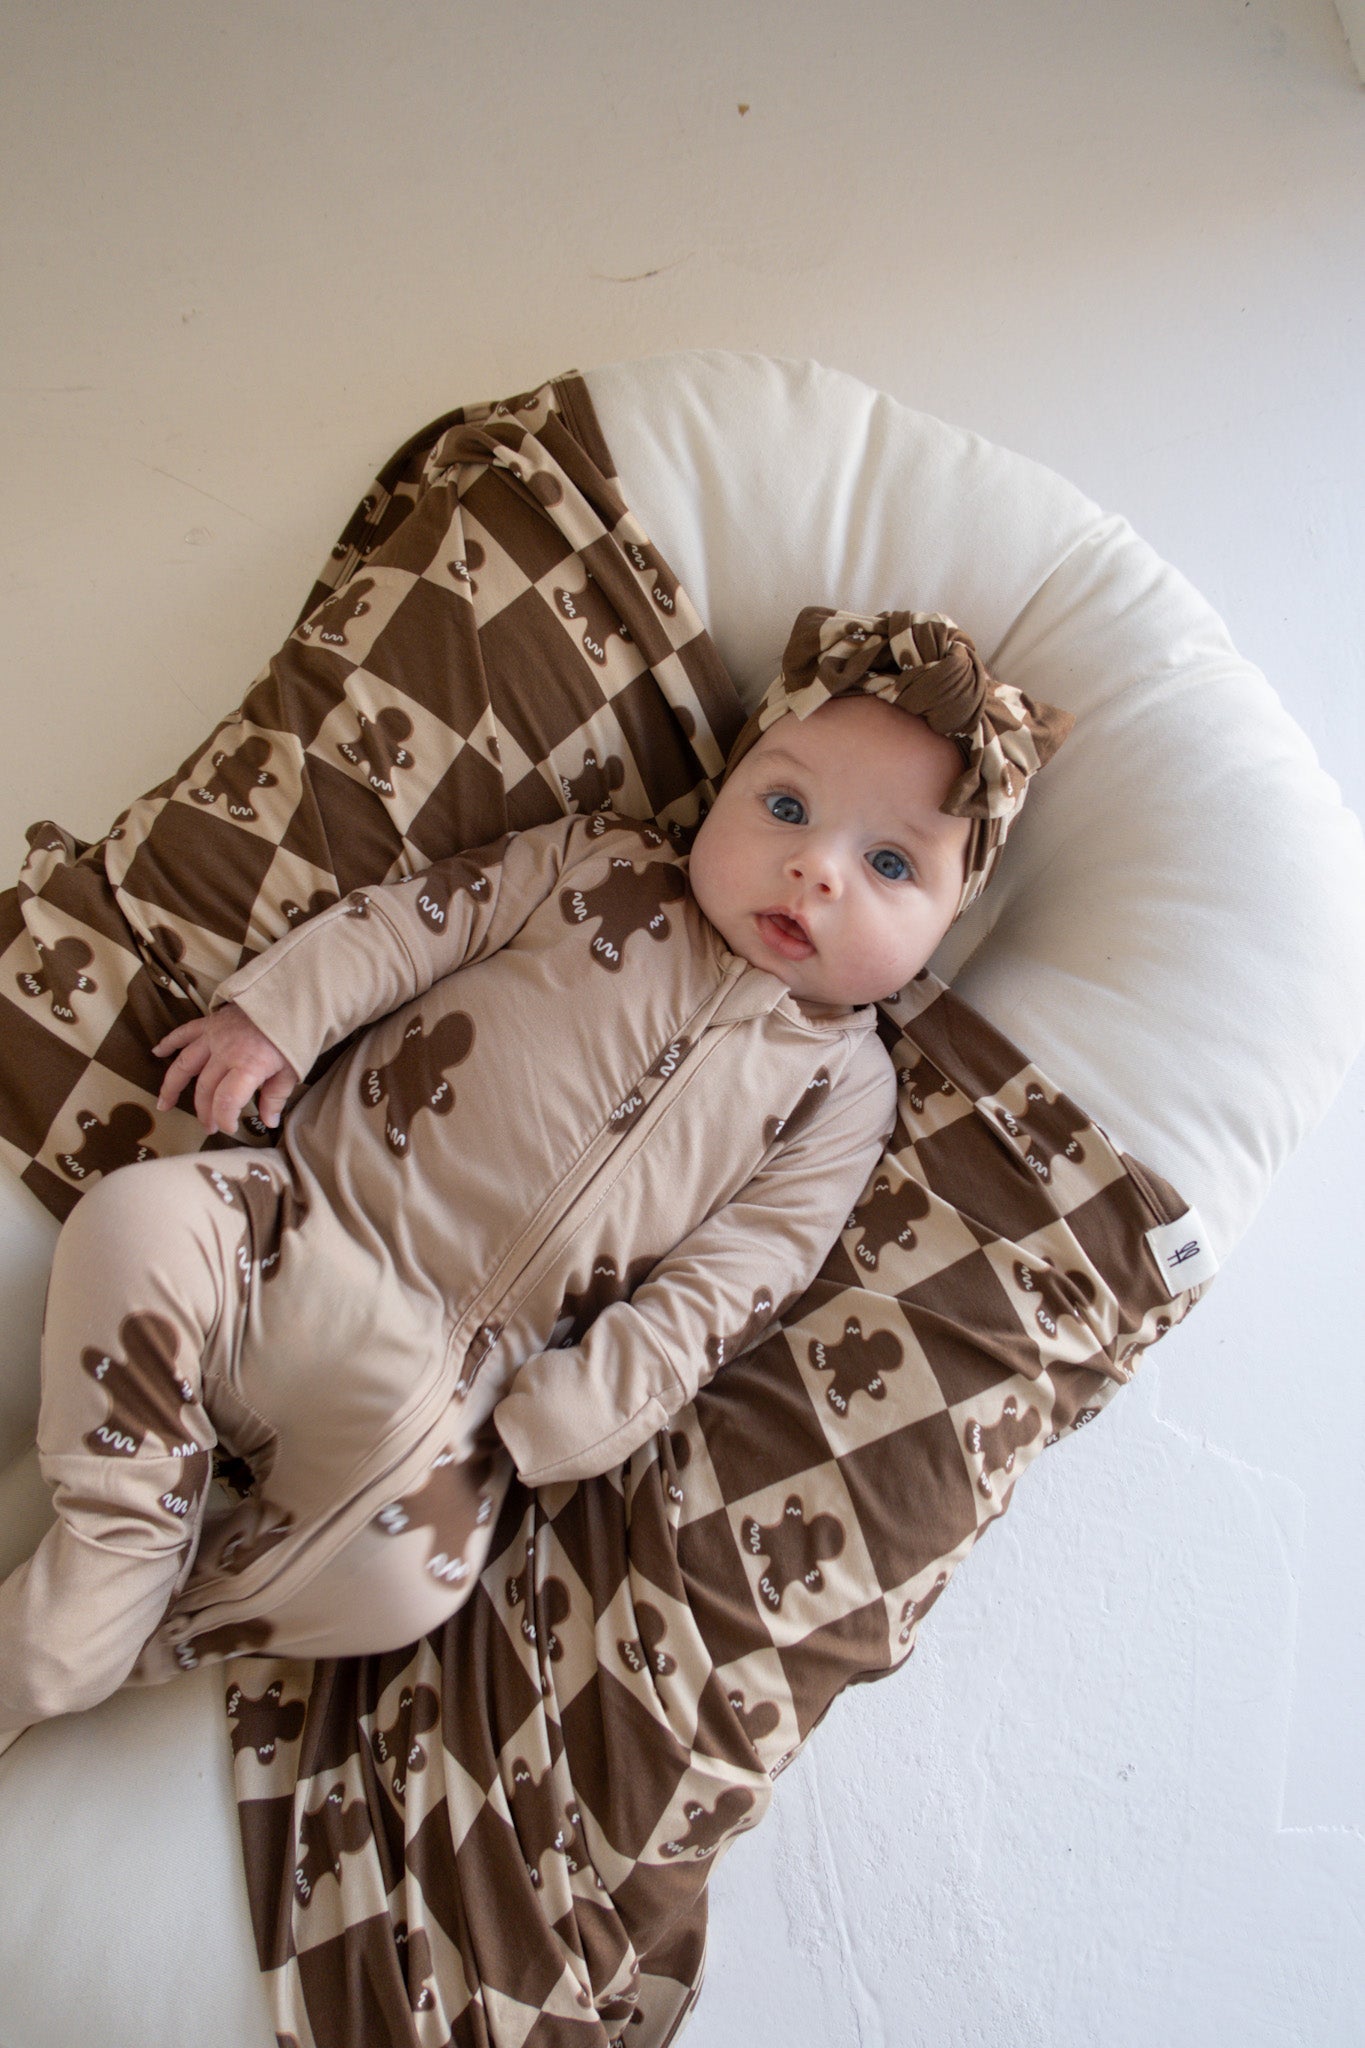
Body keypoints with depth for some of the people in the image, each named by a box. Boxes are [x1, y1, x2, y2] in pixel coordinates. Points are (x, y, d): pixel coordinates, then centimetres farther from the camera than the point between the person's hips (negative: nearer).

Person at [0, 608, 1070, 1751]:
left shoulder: (841, 1090, 1)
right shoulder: (604, 867, 5)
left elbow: (713, 1292, -5)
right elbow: (417, 920, 7)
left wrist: (557, 1421, -12)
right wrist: (275, 1013, -5)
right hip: (303, 1222, 2)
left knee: (405, 1577, -23)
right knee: (140, 1217, -25)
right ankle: (123, 1544, -6)